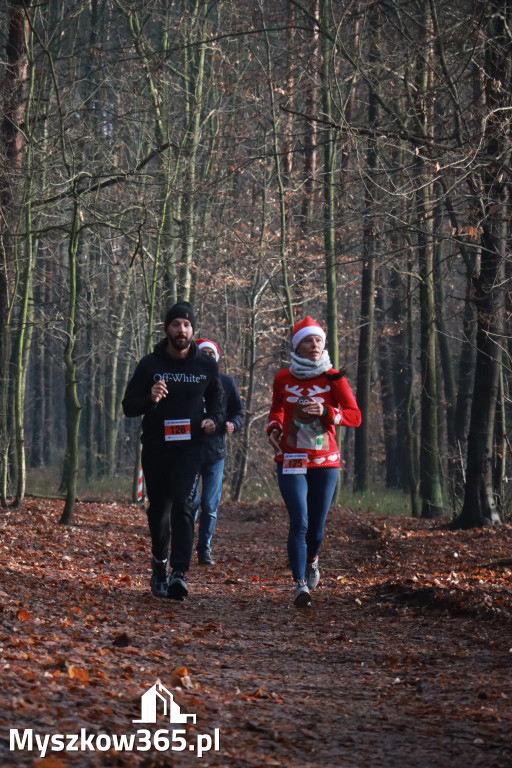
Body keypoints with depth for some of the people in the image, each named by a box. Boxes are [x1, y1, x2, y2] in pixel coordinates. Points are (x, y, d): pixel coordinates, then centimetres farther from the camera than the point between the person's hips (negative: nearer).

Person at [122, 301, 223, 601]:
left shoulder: (206, 366, 1)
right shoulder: (149, 365, -3)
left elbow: (215, 396, 21)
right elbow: (129, 405, -1)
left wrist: (212, 418, 1)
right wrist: (150, 399, -22)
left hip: (189, 448, -1)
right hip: (155, 448, 1)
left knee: (183, 505, -18)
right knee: (158, 509, 12)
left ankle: (179, 574, -26)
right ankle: (160, 563, 34)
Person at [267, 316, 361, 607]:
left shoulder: (333, 378, -1)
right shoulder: (283, 379, 3)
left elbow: (355, 416, -6)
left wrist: (327, 412, -21)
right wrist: (273, 429, 1)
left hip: (325, 462, 1)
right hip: (292, 461, 0)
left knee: (317, 526, 7)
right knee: (299, 522, -16)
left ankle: (312, 559, 40)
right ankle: (300, 584, -16)